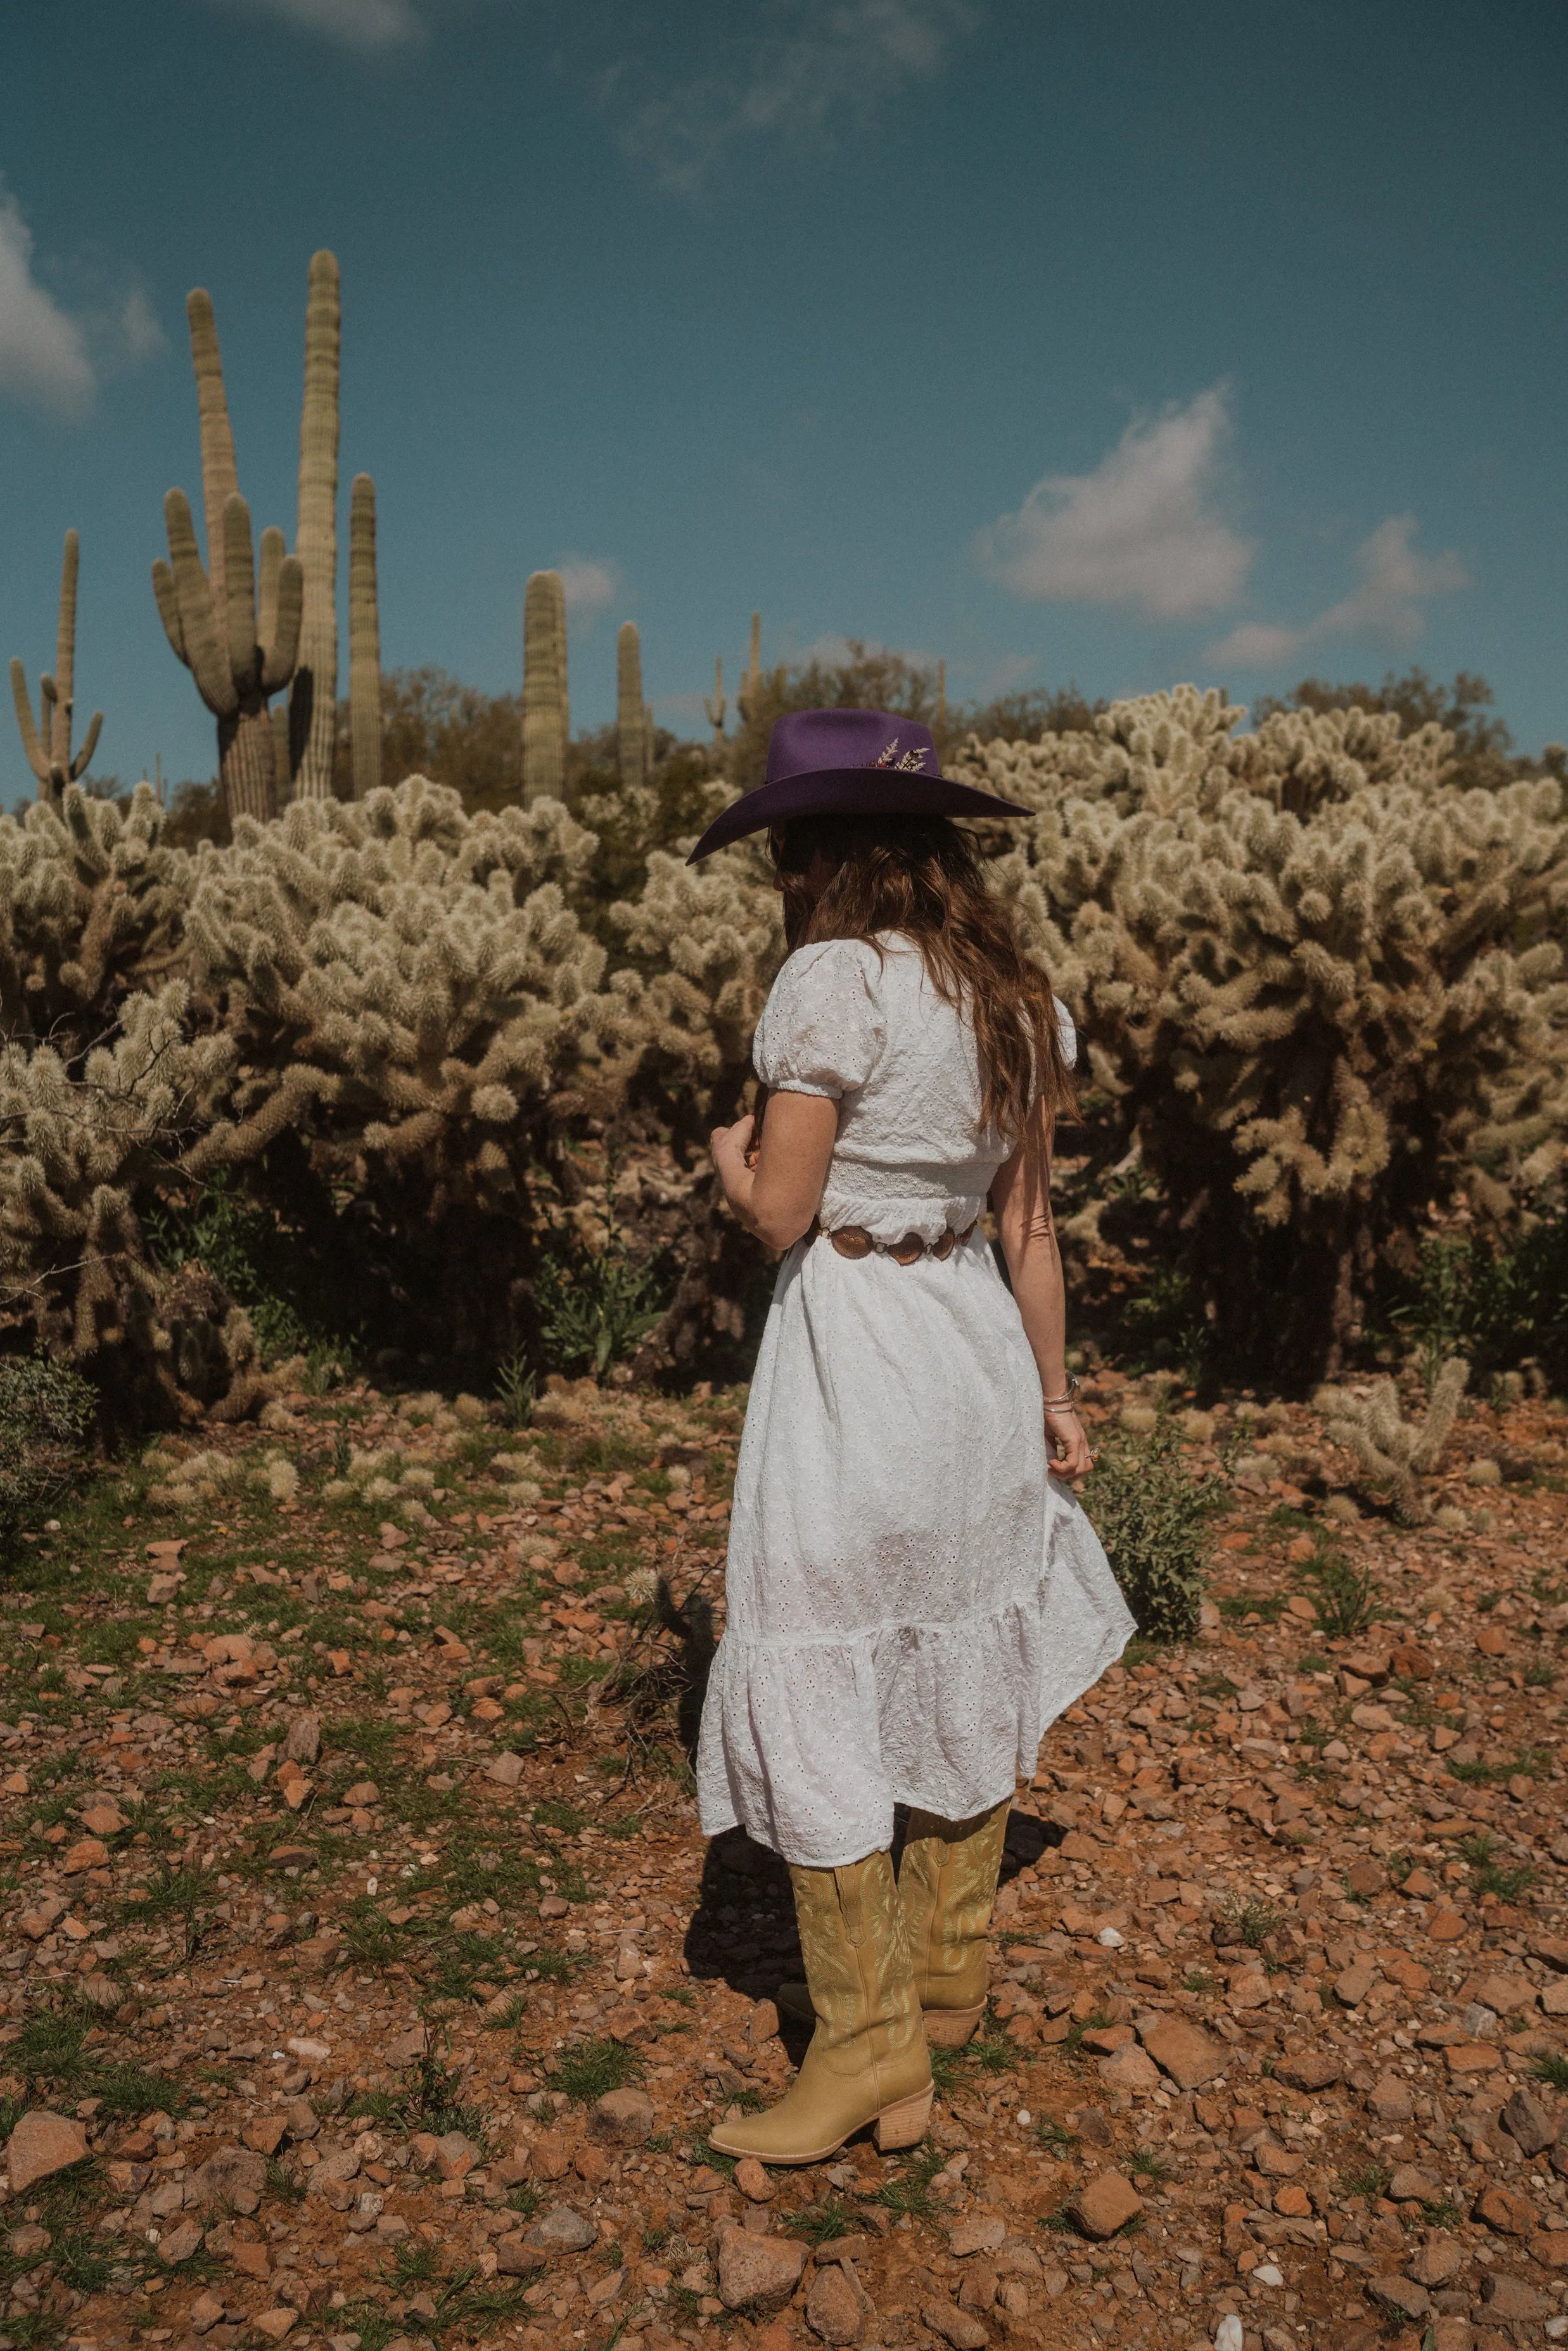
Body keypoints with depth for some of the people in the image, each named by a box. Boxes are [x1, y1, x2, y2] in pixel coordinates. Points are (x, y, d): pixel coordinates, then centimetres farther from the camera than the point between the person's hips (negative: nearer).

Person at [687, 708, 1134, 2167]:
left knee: (814, 1693, 4)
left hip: (853, 1356, -8)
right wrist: (1053, 1394, 16)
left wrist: (730, 1154, 7)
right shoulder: (1015, 994, 5)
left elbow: (779, 1214, -16)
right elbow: (1030, 1218, 9)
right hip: (973, 1341, 8)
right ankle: (951, 1975, 39)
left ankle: (871, 2050, 16)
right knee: (961, 1657, 20)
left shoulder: (836, 979, -17)